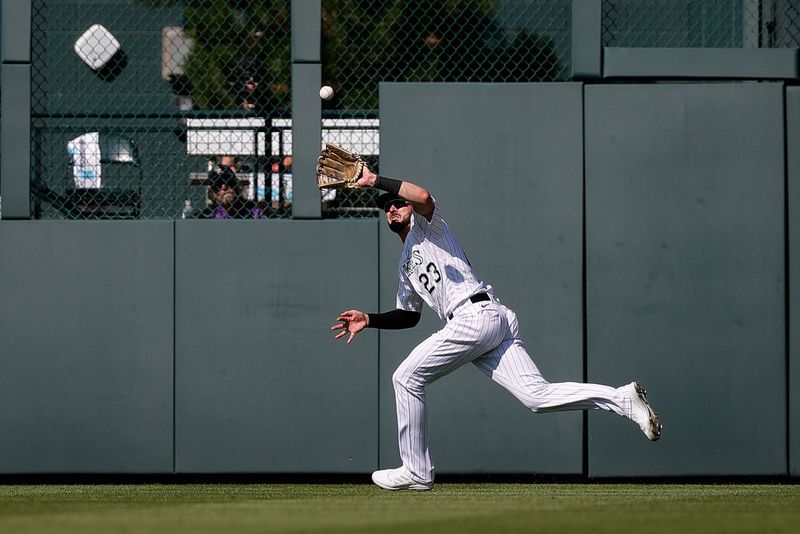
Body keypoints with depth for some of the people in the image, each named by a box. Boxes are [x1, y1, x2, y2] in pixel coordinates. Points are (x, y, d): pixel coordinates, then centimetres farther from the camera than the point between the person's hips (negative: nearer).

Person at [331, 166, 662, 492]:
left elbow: (423, 197, -12)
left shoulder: (425, 225, 12)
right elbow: (409, 315, 38)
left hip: (476, 315, -9)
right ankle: (622, 399, -13)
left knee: (407, 379, -3)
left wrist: (375, 180, -9)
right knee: (538, 396, -9)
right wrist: (369, 320, 26)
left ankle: (416, 472, 0)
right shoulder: (406, 264, 35)